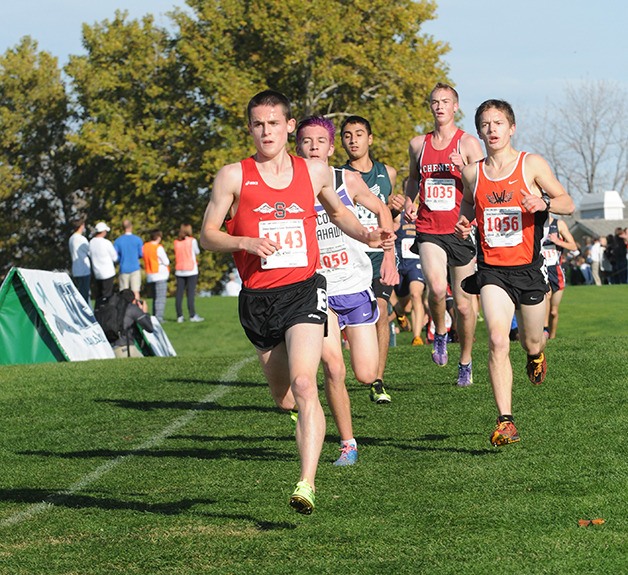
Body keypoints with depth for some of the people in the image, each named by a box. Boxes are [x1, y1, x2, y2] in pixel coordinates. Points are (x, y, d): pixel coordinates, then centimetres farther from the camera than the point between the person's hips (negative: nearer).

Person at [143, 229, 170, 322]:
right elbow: (166, 262, -10)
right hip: (160, 275, -7)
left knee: (155, 298, 14)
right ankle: (159, 318, -14)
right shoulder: (158, 248, -13)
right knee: (160, 298, -7)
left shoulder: (145, 247, 7)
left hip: (150, 276, 7)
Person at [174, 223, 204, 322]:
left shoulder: (176, 242, 4)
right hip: (191, 270, -3)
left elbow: (177, 253, 10)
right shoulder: (192, 241, -6)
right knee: (191, 293, -5)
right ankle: (192, 315, -8)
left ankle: (179, 316, 1)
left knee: (179, 293, 3)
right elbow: (197, 252, 4)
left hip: (179, 271, 3)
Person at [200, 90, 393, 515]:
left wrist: (367, 235, 7)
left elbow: (338, 212, 26)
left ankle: (307, 483, -26)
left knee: (303, 385, -22)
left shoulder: (315, 172, 7)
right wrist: (245, 243, -16)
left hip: (303, 289, -1)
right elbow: (208, 235, 3)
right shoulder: (234, 176, 0)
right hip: (257, 298, 1)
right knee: (284, 400, 10)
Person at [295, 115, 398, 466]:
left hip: (355, 285, 1)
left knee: (366, 375, -3)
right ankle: (348, 444, -1)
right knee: (333, 368, -18)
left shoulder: (348, 181, -3)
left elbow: (381, 210, 11)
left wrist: (389, 255, 2)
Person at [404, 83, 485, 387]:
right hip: (429, 230, 1)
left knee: (464, 304, 5)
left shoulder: (468, 143, -1)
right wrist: (409, 202, 9)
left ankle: (465, 362, 23)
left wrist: (464, 169, -22)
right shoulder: (418, 144, 10)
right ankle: (439, 333, 5)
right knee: (436, 288, -24)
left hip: (460, 231, -1)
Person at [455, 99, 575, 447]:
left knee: (531, 342, 15)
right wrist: (463, 224, 1)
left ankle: (535, 354, 56)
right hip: (491, 270, 0)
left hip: (527, 268, 0)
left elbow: (568, 204, 0)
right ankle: (505, 422, -19)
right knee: (498, 340, -19)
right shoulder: (472, 173, 3)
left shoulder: (532, 165, -3)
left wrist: (544, 203, -21)